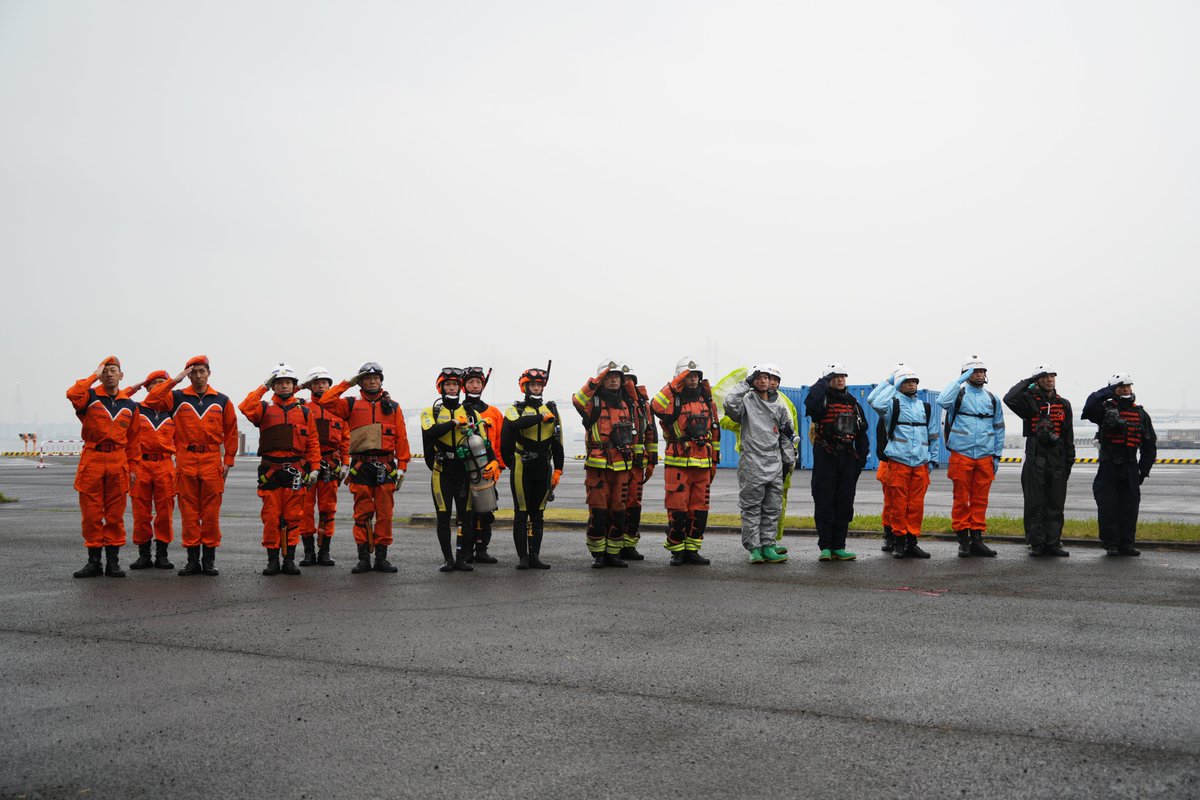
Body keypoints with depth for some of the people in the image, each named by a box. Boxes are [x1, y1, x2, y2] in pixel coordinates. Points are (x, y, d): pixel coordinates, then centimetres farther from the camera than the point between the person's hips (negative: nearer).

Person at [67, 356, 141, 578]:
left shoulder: (130, 406, 12)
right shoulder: (90, 397, 3)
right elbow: (73, 394, -22)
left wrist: (132, 467, 8)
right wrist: (94, 376, -11)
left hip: (118, 462, 2)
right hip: (92, 460, -2)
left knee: (115, 515, 4)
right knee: (91, 514, 2)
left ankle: (113, 561, 11)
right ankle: (94, 561, 10)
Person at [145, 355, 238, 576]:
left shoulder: (222, 401, 10)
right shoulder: (177, 398, 7)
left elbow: (231, 432, 11)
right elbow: (151, 401, -9)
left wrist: (228, 460, 6)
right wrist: (174, 380, -8)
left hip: (212, 461, 0)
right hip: (185, 461, 0)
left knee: (211, 513, 1)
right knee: (189, 512, 2)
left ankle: (209, 560, 8)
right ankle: (193, 560, 9)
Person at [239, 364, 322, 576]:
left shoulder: (304, 412, 11)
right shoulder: (264, 408, 8)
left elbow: (313, 443, 9)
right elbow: (246, 408, -15)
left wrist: (315, 468, 0)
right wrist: (262, 388, -8)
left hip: (295, 471, 1)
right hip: (270, 470, -1)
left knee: (293, 517, 4)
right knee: (271, 517, 0)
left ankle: (289, 560, 10)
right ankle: (272, 560, 7)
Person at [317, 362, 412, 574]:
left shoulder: (393, 407, 13)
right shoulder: (351, 405, 11)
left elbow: (401, 438, 9)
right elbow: (325, 402, -3)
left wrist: (402, 466, 1)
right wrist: (346, 383, 2)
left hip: (385, 466, 1)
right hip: (361, 466, -1)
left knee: (385, 514, 1)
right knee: (363, 513, 0)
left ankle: (381, 557, 8)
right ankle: (363, 558, 5)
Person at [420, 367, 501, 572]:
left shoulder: (471, 413, 10)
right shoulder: (431, 412, 5)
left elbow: (483, 440, 0)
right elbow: (430, 433, -16)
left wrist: (492, 461, -16)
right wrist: (454, 423, -15)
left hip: (466, 471, 2)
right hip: (442, 472, -1)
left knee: (466, 516, 2)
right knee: (443, 517, 1)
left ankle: (462, 558, 10)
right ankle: (448, 559, 9)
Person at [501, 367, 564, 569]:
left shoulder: (551, 409, 12)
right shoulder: (516, 409, 1)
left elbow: (557, 442, 12)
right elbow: (515, 424, -24)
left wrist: (558, 469, 7)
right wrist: (541, 418, -18)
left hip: (543, 469, 4)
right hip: (522, 469, -4)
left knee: (538, 514, 8)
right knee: (521, 513, -1)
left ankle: (535, 556, 13)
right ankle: (522, 557, 4)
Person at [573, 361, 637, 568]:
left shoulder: (626, 404, 14)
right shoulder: (594, 402, -2)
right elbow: (578, 400, -27)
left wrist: (632, 462, 24)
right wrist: (596, 381, -32)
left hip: (621, 466, 5)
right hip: (597, 465, -5)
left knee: (618, 511, 8)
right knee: (598, 510, -4)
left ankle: (614, 553, 16)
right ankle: (598, 554, 5)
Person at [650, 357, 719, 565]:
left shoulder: (707, 400, 14)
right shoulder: (672, 399, -2)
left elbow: (715, 431, 19)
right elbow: (655, 407, -26)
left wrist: (715, 460, 17)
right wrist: (674, 386, -25)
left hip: (703, 464, 5)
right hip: (678, 464, -5)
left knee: (699, 509, 7)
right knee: (677, 509, -4)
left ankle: (692, 550, 16)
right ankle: (676, 551, 7)